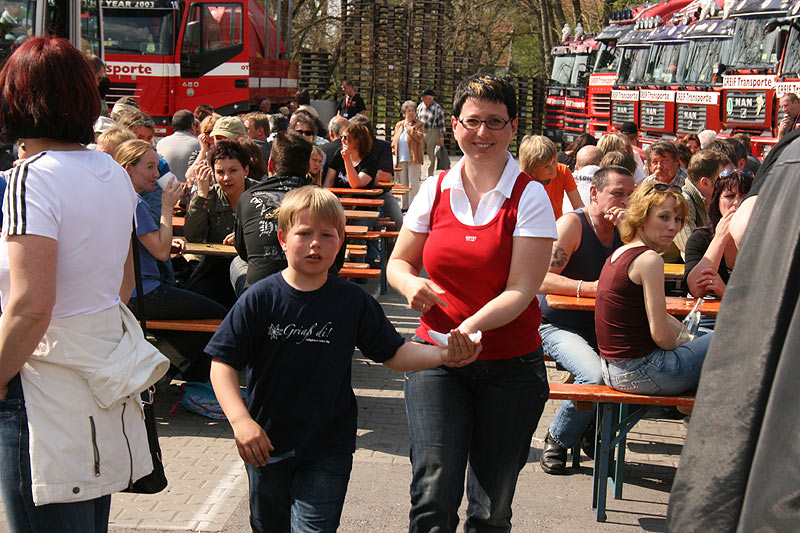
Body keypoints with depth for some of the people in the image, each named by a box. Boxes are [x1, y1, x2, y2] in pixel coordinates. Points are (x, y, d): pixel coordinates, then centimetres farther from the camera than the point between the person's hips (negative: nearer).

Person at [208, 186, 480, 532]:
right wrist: (240, 420, -24)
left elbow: (393, 354, 0)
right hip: (266, 444, 1)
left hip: (329, 449, -1)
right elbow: (223, 364, -10)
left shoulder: (353, 302, -4)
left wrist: (444, 355, -17)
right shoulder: (260, 299, -10)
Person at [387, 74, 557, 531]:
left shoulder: (529, 196, -5)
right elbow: (399, 261, 14)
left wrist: (473, 325, -29)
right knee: (434, 494, -9)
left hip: (510, 366, -1)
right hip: (436, 357, 1)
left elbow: (522, 288, -12)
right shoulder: (435, 190, 4)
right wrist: (411, 284, -10)